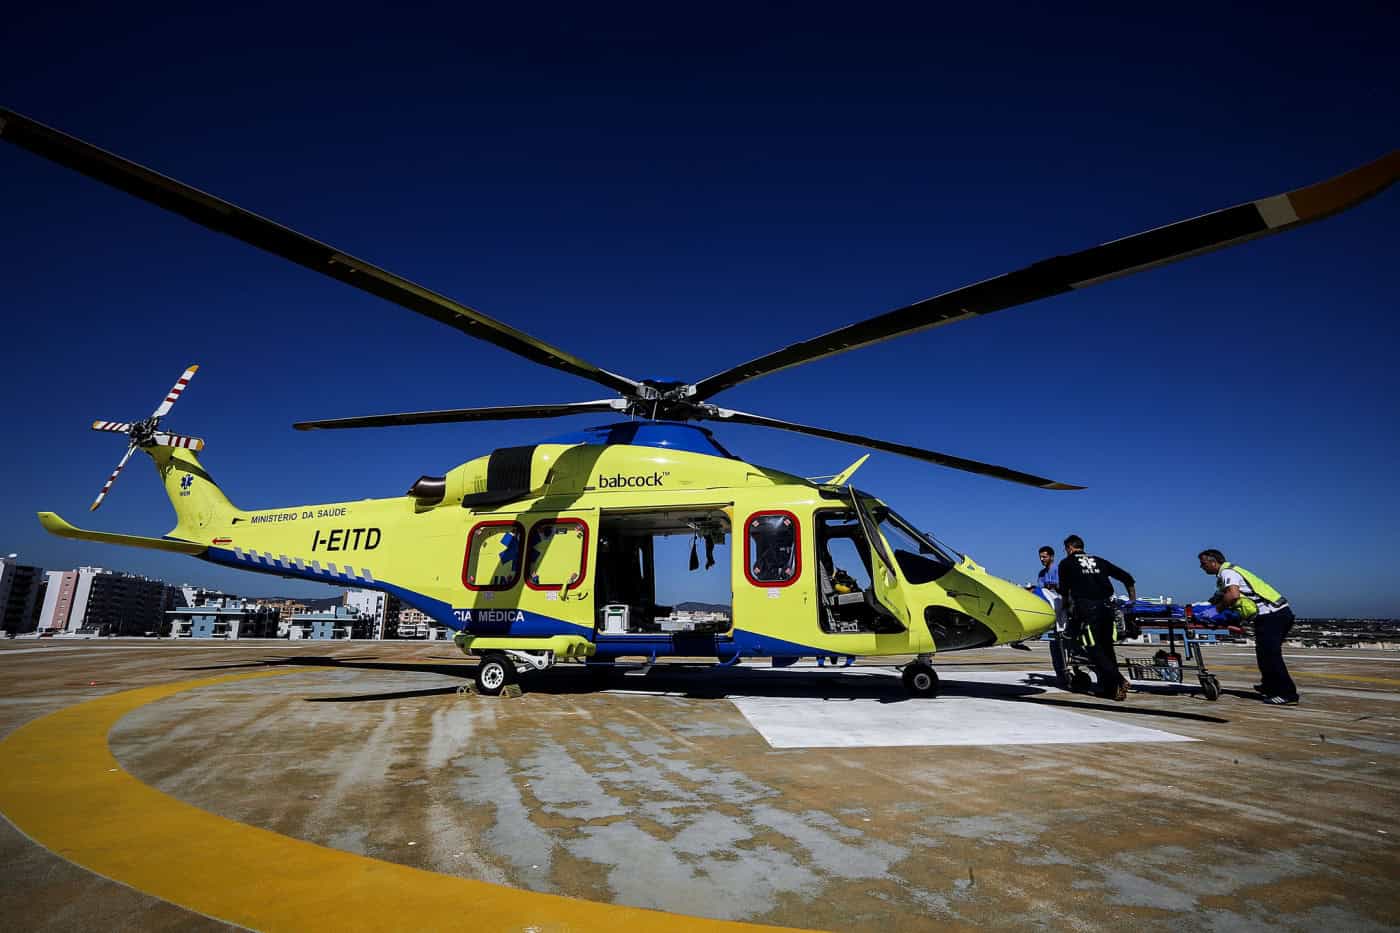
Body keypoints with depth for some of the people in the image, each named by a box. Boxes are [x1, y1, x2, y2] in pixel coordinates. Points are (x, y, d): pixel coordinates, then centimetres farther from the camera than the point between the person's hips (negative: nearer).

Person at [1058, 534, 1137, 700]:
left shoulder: (1066, 563, 9)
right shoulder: (1099, 561, 21)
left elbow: (1064, 590, 12)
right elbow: (1127, 577, 19)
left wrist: (1068, 603, 31)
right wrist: (1133, 600, 27)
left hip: (1086, 607, -5)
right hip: (1106, 606, 5)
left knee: (1093, 649, -3)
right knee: (1107, 647, 13)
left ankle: (1119, 680, -17)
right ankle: (1108, 688, 14)